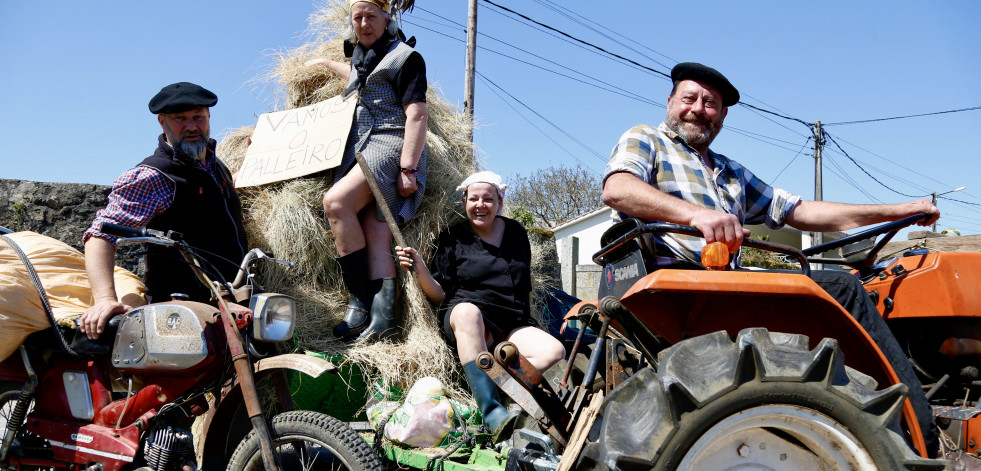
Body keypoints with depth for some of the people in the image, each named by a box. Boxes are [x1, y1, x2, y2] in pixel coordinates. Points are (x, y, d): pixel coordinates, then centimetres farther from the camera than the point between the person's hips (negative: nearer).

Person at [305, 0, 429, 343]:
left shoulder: (404, 57, 1)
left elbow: (416, 115, -10)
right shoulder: (362, 55, 26)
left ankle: (359, 303, -26)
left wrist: (408, 167, -20)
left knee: (336, 201, -28)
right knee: (375, 231, -11)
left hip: (391, 145, -8)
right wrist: (326, 64, 63)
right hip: (360, 149, 8)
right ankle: (382, 317, -23)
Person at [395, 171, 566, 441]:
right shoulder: (453, 239, 6)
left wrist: (524, 319, 15)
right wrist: (419, 269, -15)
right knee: (467, 311, -41)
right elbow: (440, 295, 1)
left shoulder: (516, 233, 16)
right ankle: (492, 412, -49)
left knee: (555, 351, -24)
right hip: (466, 317, -4)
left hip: (512, 326, 4)